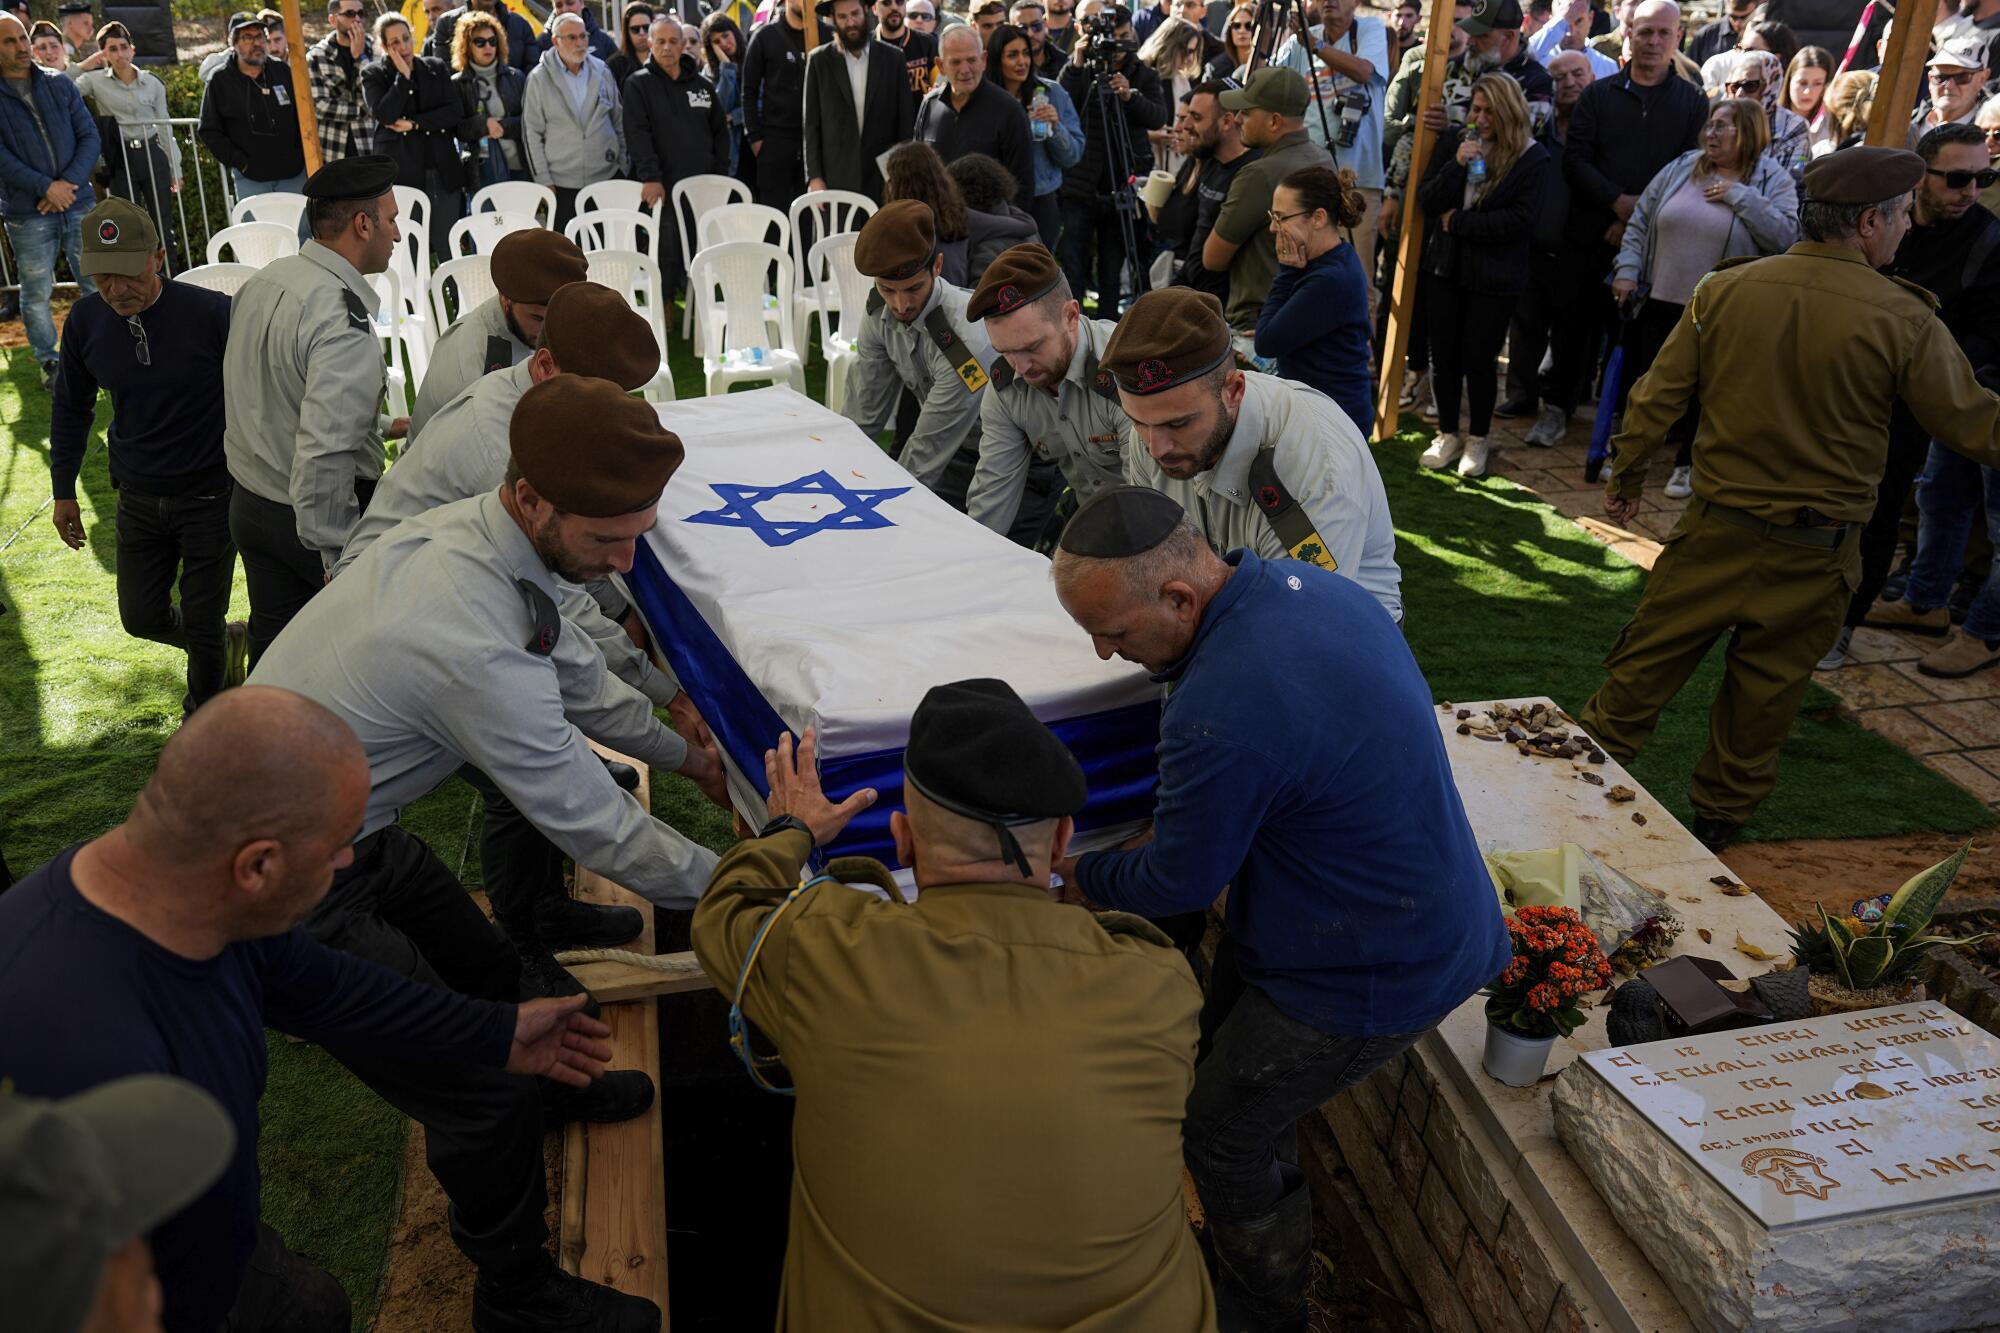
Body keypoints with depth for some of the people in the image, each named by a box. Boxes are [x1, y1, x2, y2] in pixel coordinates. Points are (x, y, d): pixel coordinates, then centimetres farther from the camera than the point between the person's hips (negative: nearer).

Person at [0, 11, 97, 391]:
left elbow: (90, 136, 2)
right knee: (36, 293, 3)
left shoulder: (60, 86, 7)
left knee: (96, 284, 7)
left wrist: (69, 183, -11)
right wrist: (46, 187, -18)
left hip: (78, 204, 2)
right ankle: (49, 363, 17)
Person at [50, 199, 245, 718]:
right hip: (139, 499, 4)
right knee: (142, 617, 12)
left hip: (210, 495, -4)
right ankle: (228, 643, 41)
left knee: (201, 622, 5)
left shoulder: (212, 313, -21)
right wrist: (63, 490, 12)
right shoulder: (86, 320, -6)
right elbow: (70, 405, 10)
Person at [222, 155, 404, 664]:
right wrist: (338, 558, -26)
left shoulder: (262, 282, 3)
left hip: (249, 503, 8)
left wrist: (380, 427, 21)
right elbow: (323, 454, -32)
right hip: (315, 516, -8)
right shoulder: (344, 321, -26)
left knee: (273, 646, 19)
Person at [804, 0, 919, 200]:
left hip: (884, 179, 1)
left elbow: (906, 121, 7)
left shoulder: (893, 58, 6)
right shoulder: (819, 61, 4)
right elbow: (811, 124, 4)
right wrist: (814, 177, -3)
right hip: (835, 181, -1)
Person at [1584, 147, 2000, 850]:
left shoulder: (1725, 289, -5)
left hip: (1717, 526, 1)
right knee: (1763, 691, 14)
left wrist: (1627, 474, 14)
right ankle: (1719, 814, 30)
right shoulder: (1905, 319, -11)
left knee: (1648, 657, 13)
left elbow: (1658, 396, 1)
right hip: (1816, 549, -1)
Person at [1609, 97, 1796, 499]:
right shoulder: (1682, 167, 5)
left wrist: (1739, 195, -18)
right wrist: (1626, 270, -1)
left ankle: (1687, 464, 26)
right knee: (1643, 381, 12)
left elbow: (1785, 235, -18)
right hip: (1660, 303, 3)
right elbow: (1640, 220, 9)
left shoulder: (1773, 180, -4)